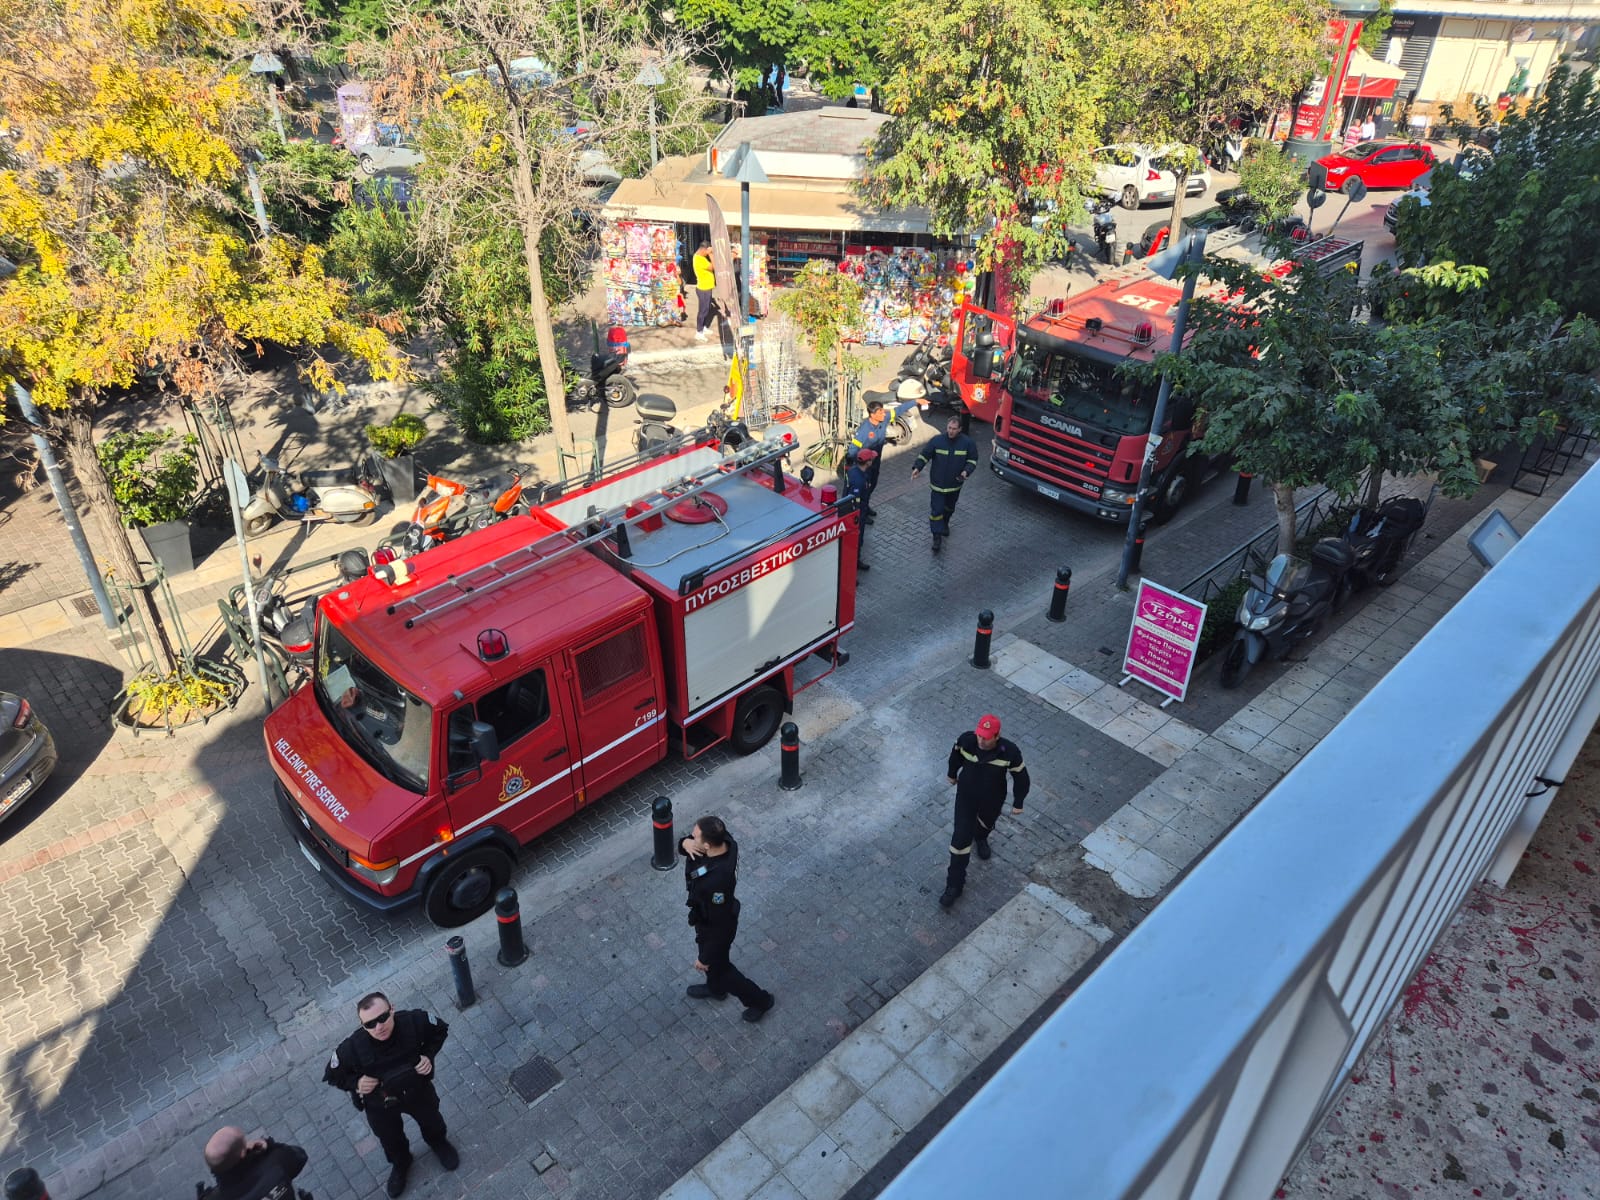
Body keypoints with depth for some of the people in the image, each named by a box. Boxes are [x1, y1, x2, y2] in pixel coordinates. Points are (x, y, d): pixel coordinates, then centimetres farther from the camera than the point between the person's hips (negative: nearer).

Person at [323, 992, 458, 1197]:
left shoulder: (415, 1020, -37)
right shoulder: (351, 1049, -38)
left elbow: (441, 1030, -13)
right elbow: (333, 1076, -15)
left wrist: (429, 1056, -26)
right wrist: (355, 1084, -31)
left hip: (417, 1089, 1)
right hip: (380, 1105, 0)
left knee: (431, 1120, 31)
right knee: (390, 1140, 29)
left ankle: (439, 1143, 67)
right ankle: (400, 1164, 65)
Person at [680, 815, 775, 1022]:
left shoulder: (718, 880, -45)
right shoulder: (724, 841, -24)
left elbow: (719, 925, -31)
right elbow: (686, 842, -4)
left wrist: (704, 958, -16)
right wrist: (685, 843, -30)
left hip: (715, 928, -7)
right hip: (707, 916, 8)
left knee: (718, 967, 21)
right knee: (715, 960, 34)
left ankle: (760, 1000, 42)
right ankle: (715, 989, 63)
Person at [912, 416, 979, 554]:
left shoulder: (968, 443, -11)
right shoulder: (936, 440, -14)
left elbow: (972, 460, 0)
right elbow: (924, 455, -6)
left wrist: (966, 471, -19)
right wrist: (917, 467, -22)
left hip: (955, 485, 2)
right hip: (937, 484, -2)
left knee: (949, 508, 25)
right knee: (936, 510, -6)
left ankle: (945, 524, 53)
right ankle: (937, 537, 1)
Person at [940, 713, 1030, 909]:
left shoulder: (1009, 751, -33)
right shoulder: (966, 740, -28)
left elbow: (1021, 777, -15)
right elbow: (956, 755, -3)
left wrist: (1018, 803, -3)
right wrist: (952, 773, 15)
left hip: (992, 800, 0)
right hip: (966, 796, 0)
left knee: (986, 823, 31)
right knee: (960, 839, -1)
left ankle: (981, 838, 70)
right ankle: (954, 884, 15)